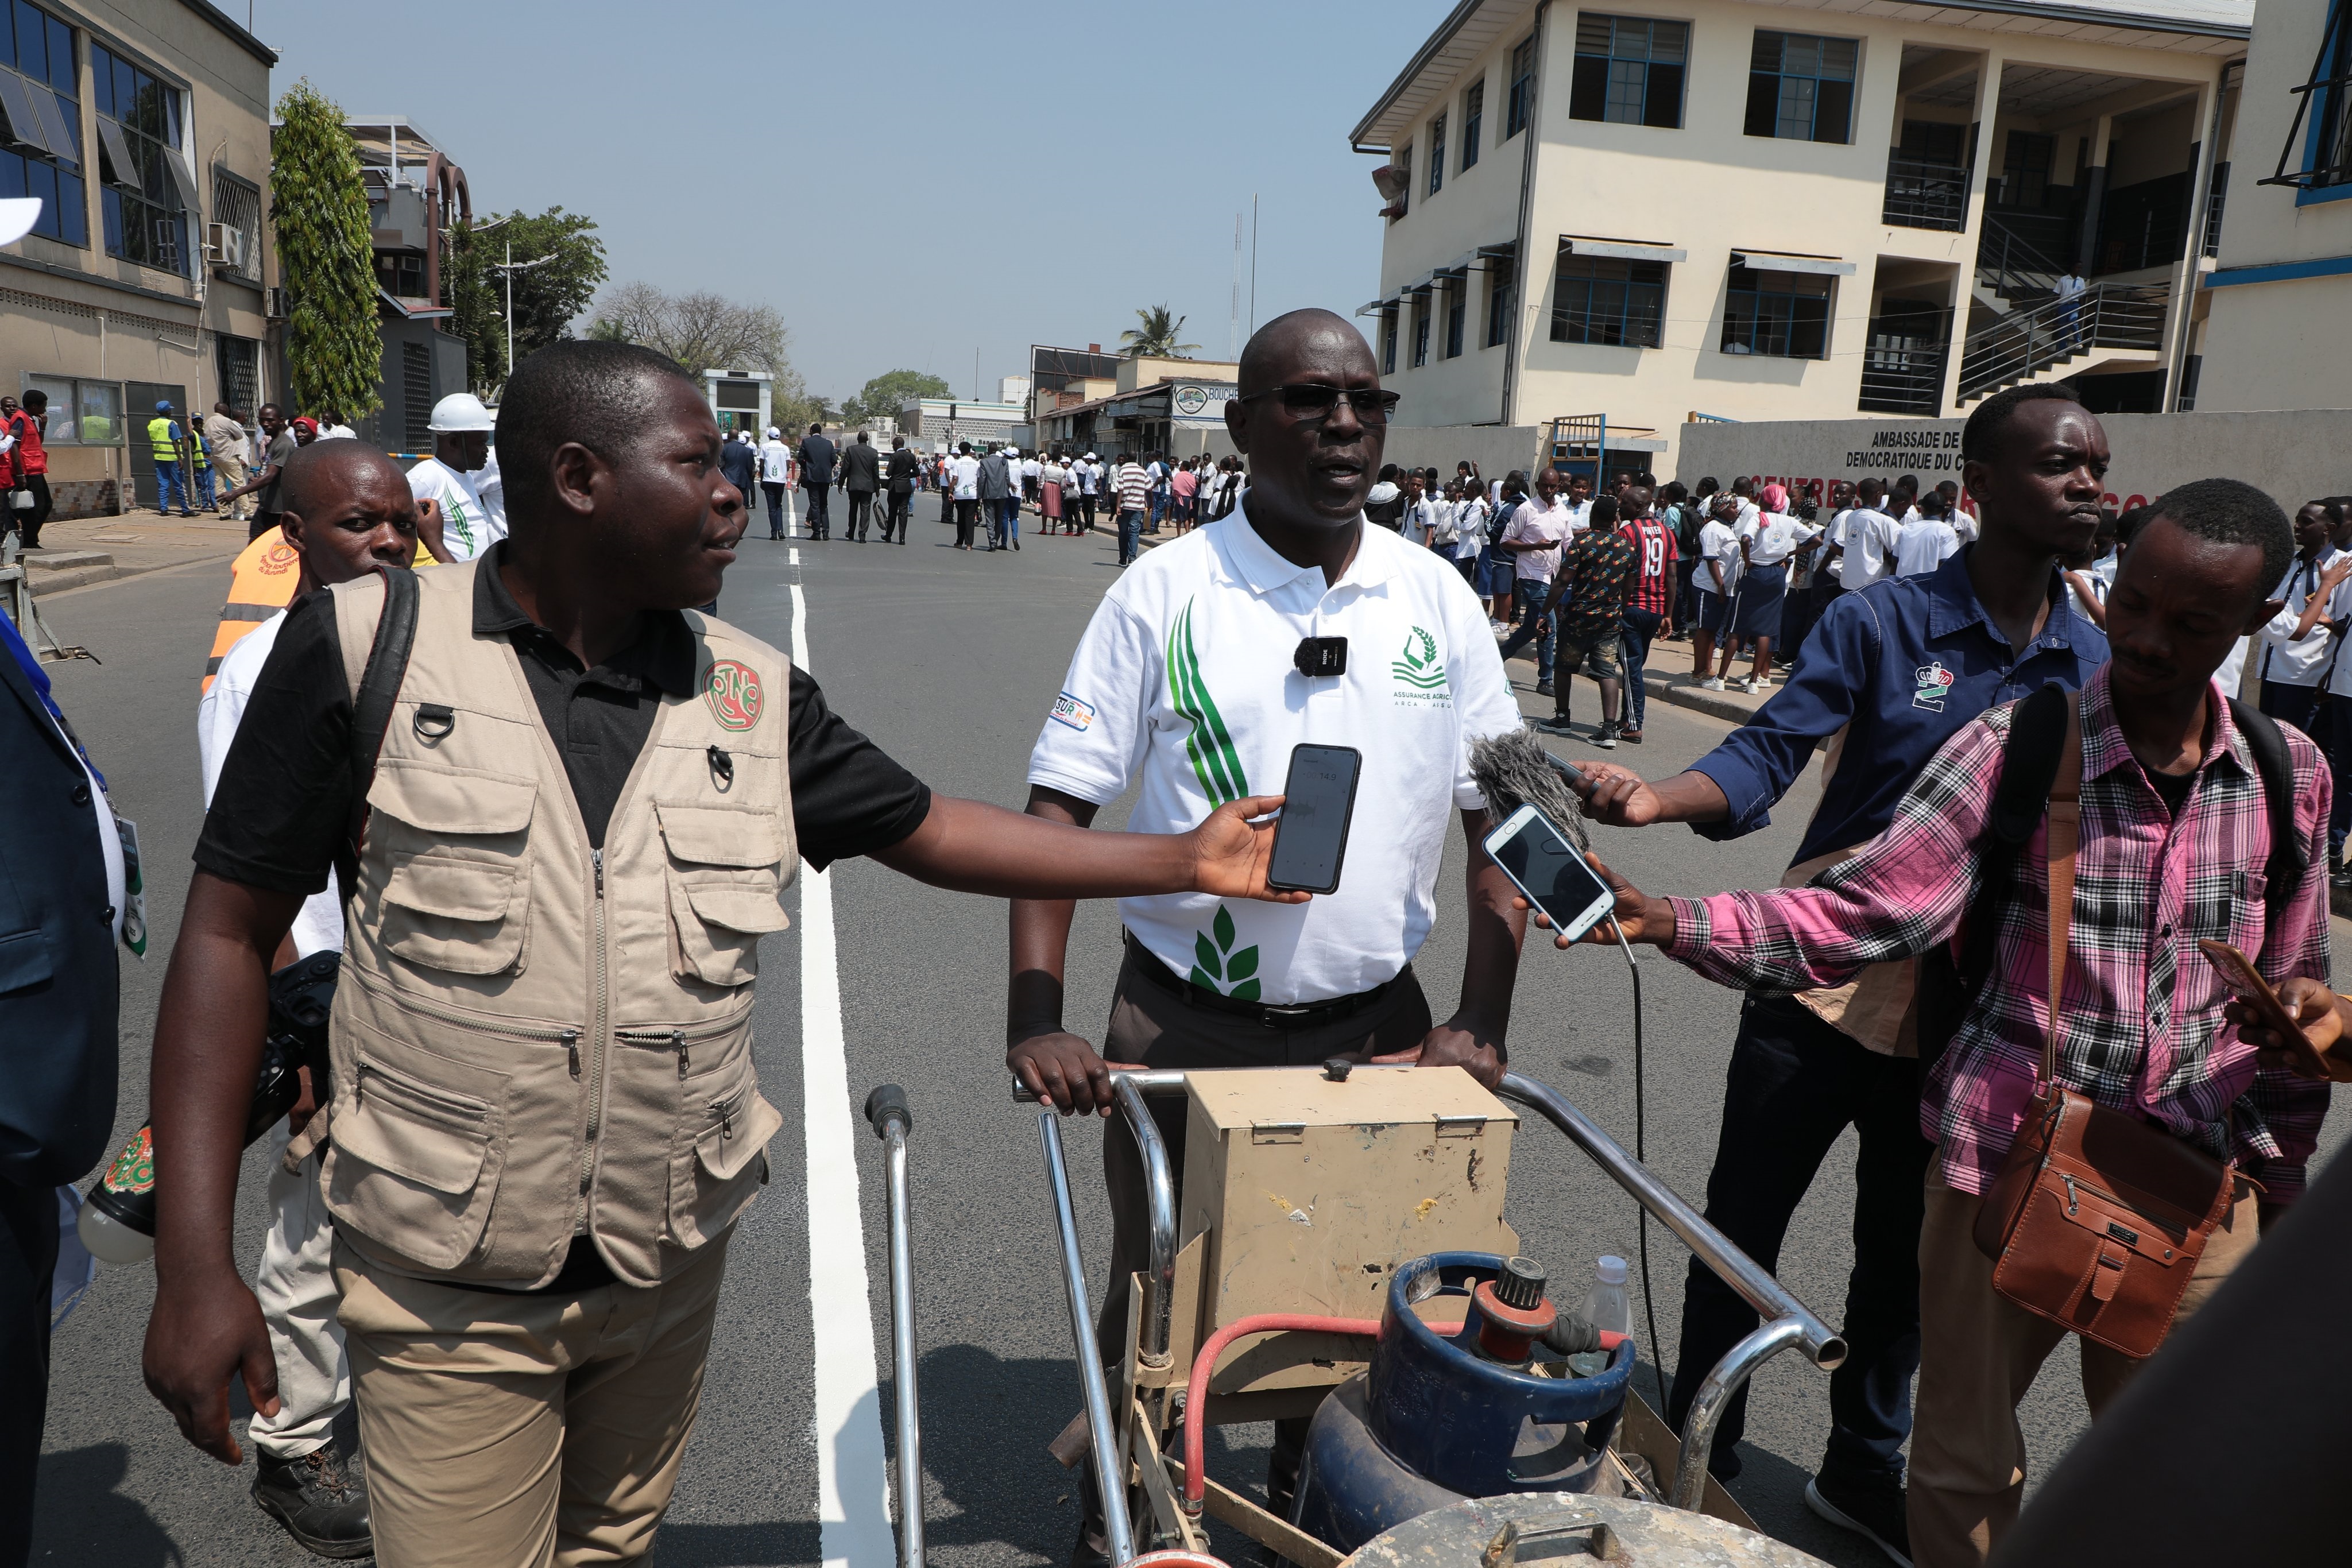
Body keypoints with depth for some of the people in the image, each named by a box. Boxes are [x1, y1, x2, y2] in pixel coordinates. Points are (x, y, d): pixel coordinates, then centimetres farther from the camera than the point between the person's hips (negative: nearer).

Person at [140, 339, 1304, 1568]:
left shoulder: (754, 695, 1)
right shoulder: (366, 645, -10)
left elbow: (926, 829, 8)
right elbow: (231, 931, -6)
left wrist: (1187, 861, 7)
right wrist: (195, 1259, -11)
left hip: (671, 1269, 4)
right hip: (448, 1291, -3)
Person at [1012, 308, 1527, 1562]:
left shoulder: (1437, 600, 1)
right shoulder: (1165, 592, -7)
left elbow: (1499, 818, 5)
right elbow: (1059, 809, -8)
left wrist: (1481, 1023, -2)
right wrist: (1035, 1018, -17)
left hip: (1376, 1023, 3)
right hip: (1184, 1023, -2)